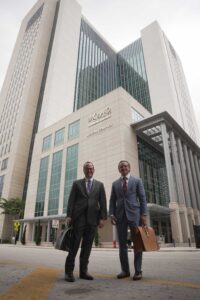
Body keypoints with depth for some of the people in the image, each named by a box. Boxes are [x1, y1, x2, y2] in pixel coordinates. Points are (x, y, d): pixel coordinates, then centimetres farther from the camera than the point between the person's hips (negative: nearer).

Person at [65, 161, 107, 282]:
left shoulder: (99, 185, 13)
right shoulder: (77, 183, 11)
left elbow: (103, 202, 7)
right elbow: (71, 200, 5)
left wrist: (102, 217, -2)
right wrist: (69, 215, -5)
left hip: (92, 218, 2)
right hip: (79, 217, -1)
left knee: (87, 245, 6)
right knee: (75, 243, -3)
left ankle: (83, 271, 16)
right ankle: (69, 271, 8)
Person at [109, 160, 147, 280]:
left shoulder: (137, 180, 6)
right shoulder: (115, 183, 14)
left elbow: (142, 198, 1)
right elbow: (112, 200, 11)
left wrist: (144, 214, -8)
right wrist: (111, 214, -1)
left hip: (134, 214, -2)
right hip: (120, 215, 3)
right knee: (122, 244, 5)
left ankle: (138, 271, 10)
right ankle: (125, 270, 16)